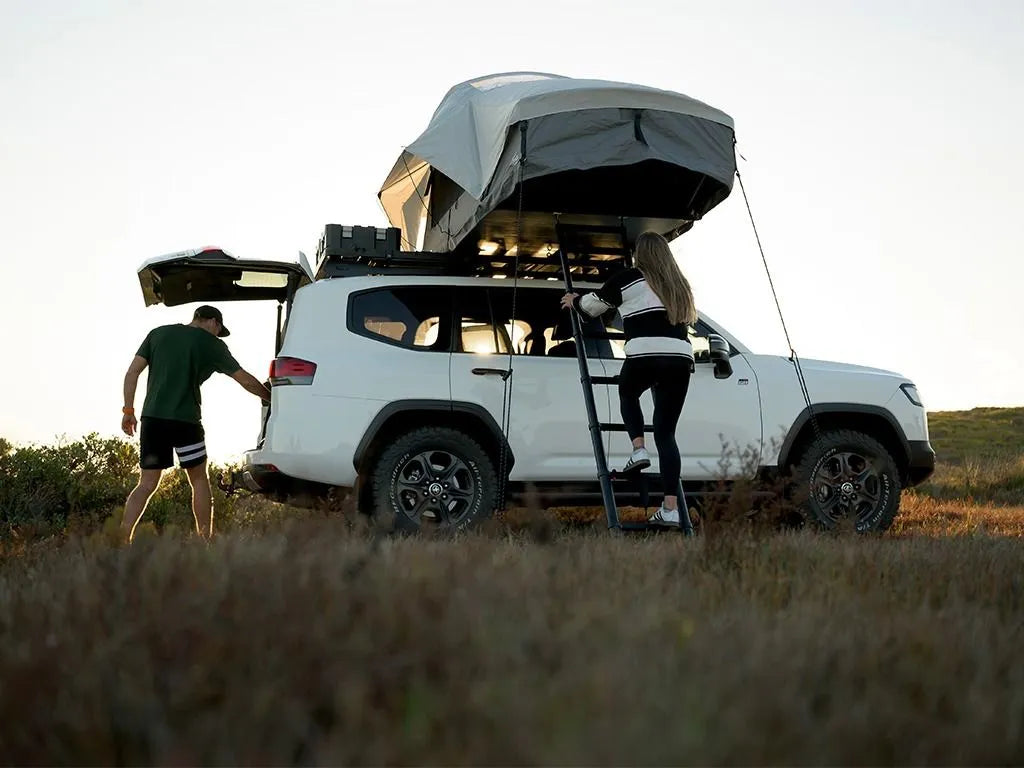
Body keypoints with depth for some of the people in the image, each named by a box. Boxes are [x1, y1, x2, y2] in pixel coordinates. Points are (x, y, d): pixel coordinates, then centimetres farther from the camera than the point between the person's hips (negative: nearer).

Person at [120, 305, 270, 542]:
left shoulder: (158, 333, 15)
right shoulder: (211, 344, 5)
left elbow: (132, 373, 9)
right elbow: (245, 380, 8)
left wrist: (128, 410, 11)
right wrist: (271, 398, 21)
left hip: (152, 417, 4)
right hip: (185, 420, -4)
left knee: (147, 484, 6)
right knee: (199, 480, 11)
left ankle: (122, 538, -7)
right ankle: (205, 540, 10)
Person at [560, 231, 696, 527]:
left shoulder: (628, 279, 10)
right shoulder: (678, 285, 25)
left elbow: (593, 305, 21)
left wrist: (574, 300, 43)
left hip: (644, 354, -4)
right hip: (681, 358, 4)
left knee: (627, 393, 31)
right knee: (666, 433, 7)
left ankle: (639, 449, 8)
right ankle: (670, 508, -2)